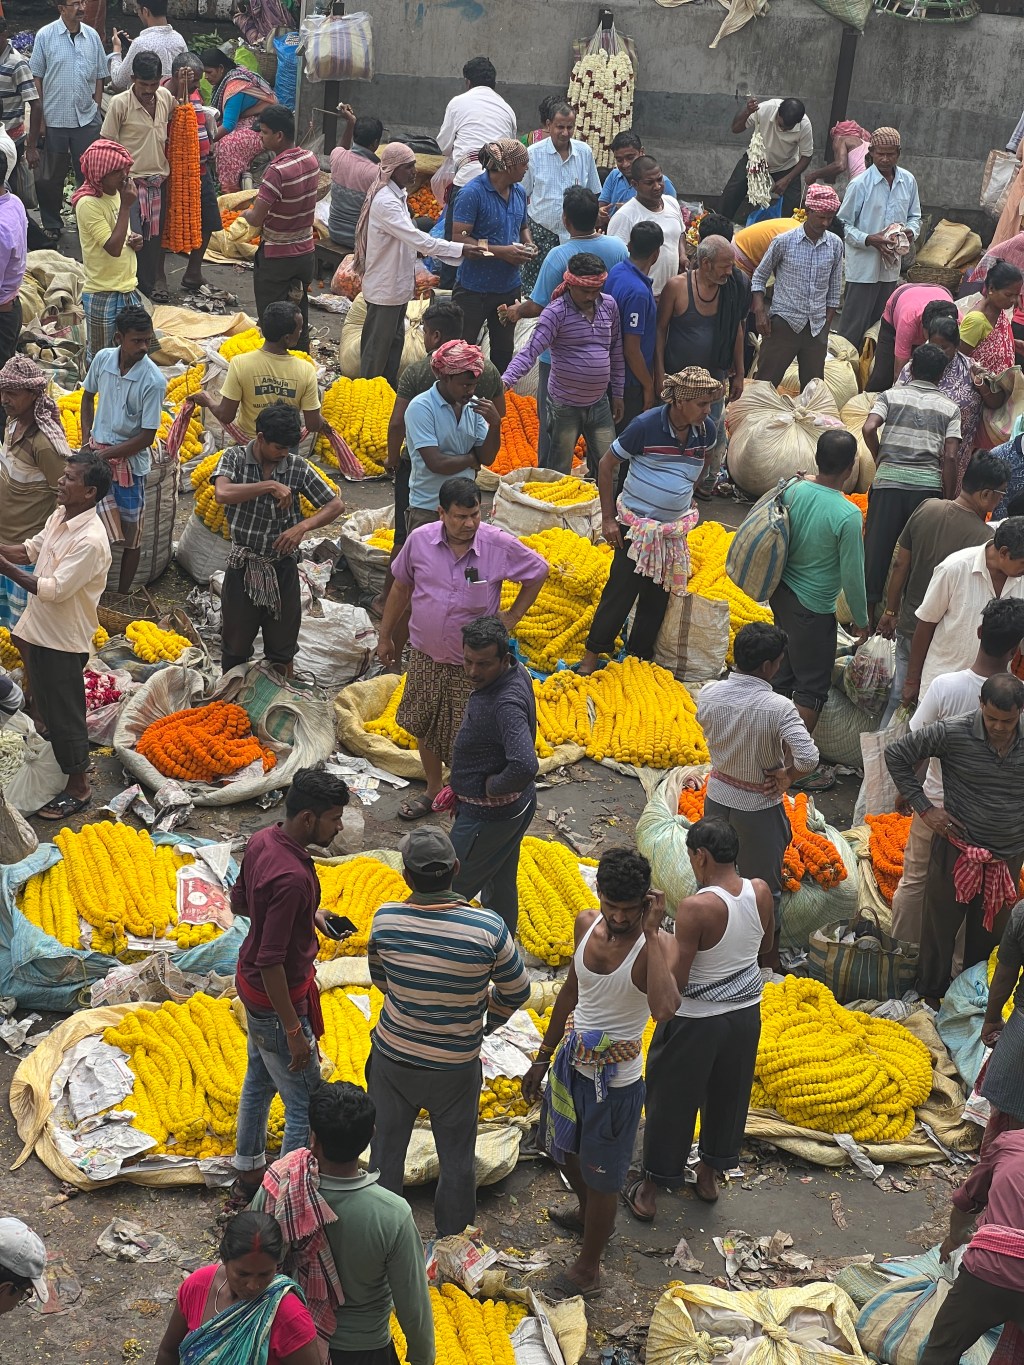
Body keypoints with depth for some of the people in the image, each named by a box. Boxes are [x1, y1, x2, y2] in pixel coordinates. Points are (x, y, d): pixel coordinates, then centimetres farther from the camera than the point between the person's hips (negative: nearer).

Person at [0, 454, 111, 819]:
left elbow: (54, 589, -29)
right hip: (39, 629, 9)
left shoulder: (90, 541, -28)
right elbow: (32, 549, 16)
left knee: (64, 714, 5)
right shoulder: (60, 516, 0)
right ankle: (61, 759, 41)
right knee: (45, 706, 22)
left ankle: (78, 787, 20)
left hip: (63, 639, -9)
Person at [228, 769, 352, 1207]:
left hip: (250, 985, 10)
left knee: (260, 1079, 26)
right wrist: (294, 1030, -23)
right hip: (276, 998, -10)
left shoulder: (262, 840, -6)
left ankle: (248, 1175, 43)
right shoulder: (292, 878, -34)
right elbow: (270, 963, -31)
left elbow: (239, 901, 12)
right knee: (306, 1105, 3)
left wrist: (308, 915, 9)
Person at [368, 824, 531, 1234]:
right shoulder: (487, 928, -23)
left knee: (387, 1151, 21)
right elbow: (517, 992, -7)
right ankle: (453, 1241, 38)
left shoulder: (386, 919, -18)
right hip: (455, 1065, -1)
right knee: (456, 1159, 20)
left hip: (392, 1058, 2)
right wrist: (488, 1021, 12)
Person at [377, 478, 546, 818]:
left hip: (473, 662, -3)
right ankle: (432, 790, 41)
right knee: (425, 727, 19)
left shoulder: (500, 545, -18)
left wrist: (513, 616, -1)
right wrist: (385, 636, 11)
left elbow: (538, 572, 1)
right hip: (425, 655, 3)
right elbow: (401, 587, 4)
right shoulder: (420, 539, -12)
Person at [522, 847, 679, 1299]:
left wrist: (650, 932, -41)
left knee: (602, 1177, 12)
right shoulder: (586, 924, -8)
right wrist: (543, 1057, 17)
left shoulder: (657, 945, -27)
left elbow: (663, 1009, -47)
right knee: (566, 1150, 29)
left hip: (615, 1079, -7)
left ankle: (587, 1270, 34)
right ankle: (587, 1214, 58)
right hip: (571, 1060, 7)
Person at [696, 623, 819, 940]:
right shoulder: (778, 708, -28)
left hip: (717, 801, 4)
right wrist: (787, 776, -12)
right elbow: (809, 759, -34)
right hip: (759, 808, -4)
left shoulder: (708, 694, -14)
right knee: (763, 889, 15)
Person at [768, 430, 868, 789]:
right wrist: (861, 620, -3)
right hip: (813, 610, -7)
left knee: (782, 676, 21)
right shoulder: (847, 515, -24)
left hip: (782, 594, 7)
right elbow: (852, 575, -17)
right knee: (812, 688, 6)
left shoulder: (793, 491, -6)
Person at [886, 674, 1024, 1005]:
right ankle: (931, 996, 31)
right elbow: (896, 754, -10)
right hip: (958, 849, -3)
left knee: (991, 929, 18)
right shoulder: (953, 733, -18)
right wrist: (924, 807, -11)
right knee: (940, 925, 12)